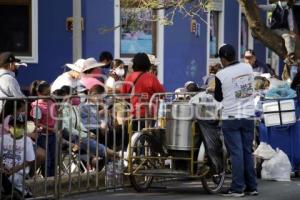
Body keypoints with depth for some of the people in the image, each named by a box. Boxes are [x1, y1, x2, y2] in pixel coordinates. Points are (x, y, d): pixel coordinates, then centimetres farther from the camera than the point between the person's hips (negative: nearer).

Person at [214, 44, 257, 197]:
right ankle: (252, 187, 13)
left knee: (236, 153, -2)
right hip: (248, 116, 4)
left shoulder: (221, 75, -11)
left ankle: (237, 188, -1)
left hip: (231, 117, -4)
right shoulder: (248, 68, 1)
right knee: (248, 152, 11)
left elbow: (218, 98, 1)